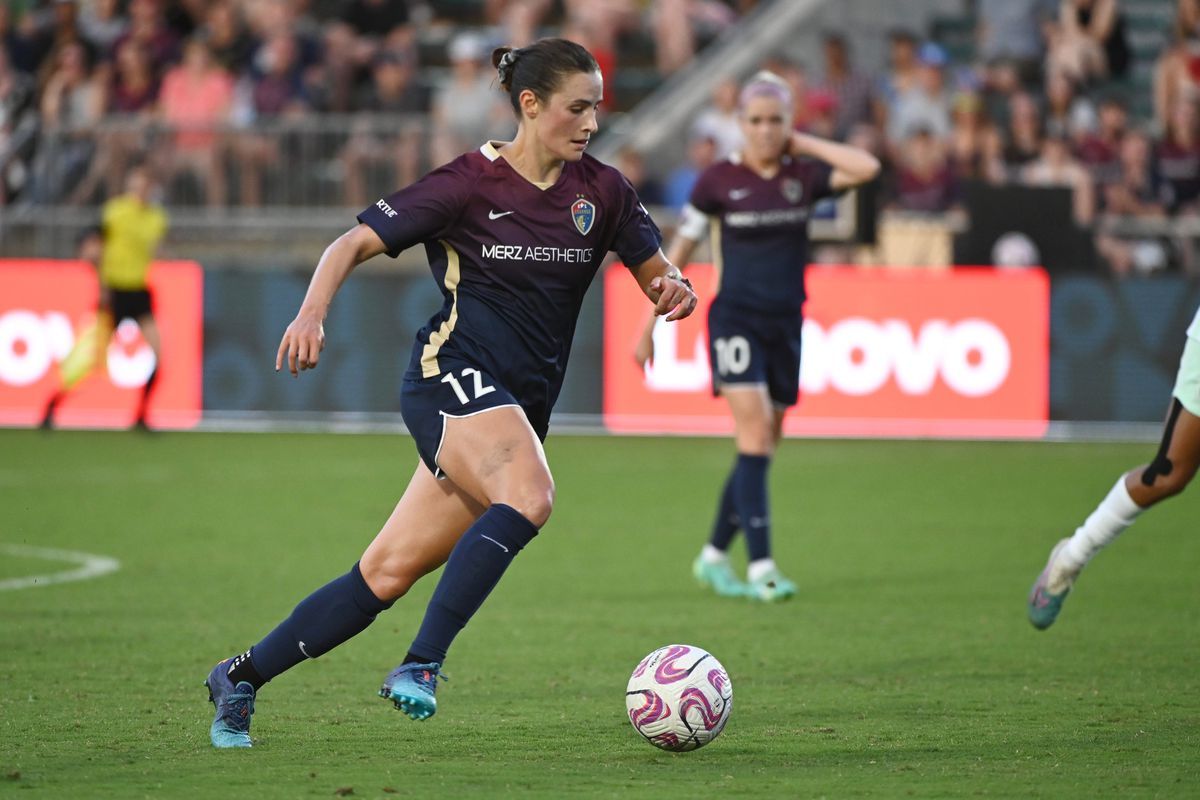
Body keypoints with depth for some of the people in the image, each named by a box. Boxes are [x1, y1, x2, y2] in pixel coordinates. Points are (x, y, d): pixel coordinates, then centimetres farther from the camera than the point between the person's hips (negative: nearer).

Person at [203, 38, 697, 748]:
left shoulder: (601, 190, 7)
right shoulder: (471, 183, -6)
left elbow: (656, 273, 16)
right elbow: (354, 243, -5)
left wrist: (675, 289, -8)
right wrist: (313, 313, -23)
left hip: (521, 407, 6)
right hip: (454, 375, -6)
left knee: (388, 574, 4)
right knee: (529, 497, -34)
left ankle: (240, 678, 17)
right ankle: (421, 665, -33)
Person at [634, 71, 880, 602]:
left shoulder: (804, 175, 3)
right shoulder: (719, 180, -3)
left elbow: (867, 168, -14)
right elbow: (677, 255, 4)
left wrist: (803, 144, -5)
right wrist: (649, 326, 5)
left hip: (785, 324, 4)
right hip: (736, 319, -4)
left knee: (761, 448, 8)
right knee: (755, 440, -16)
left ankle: (713, 557, 23)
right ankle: (761, 567, -19)